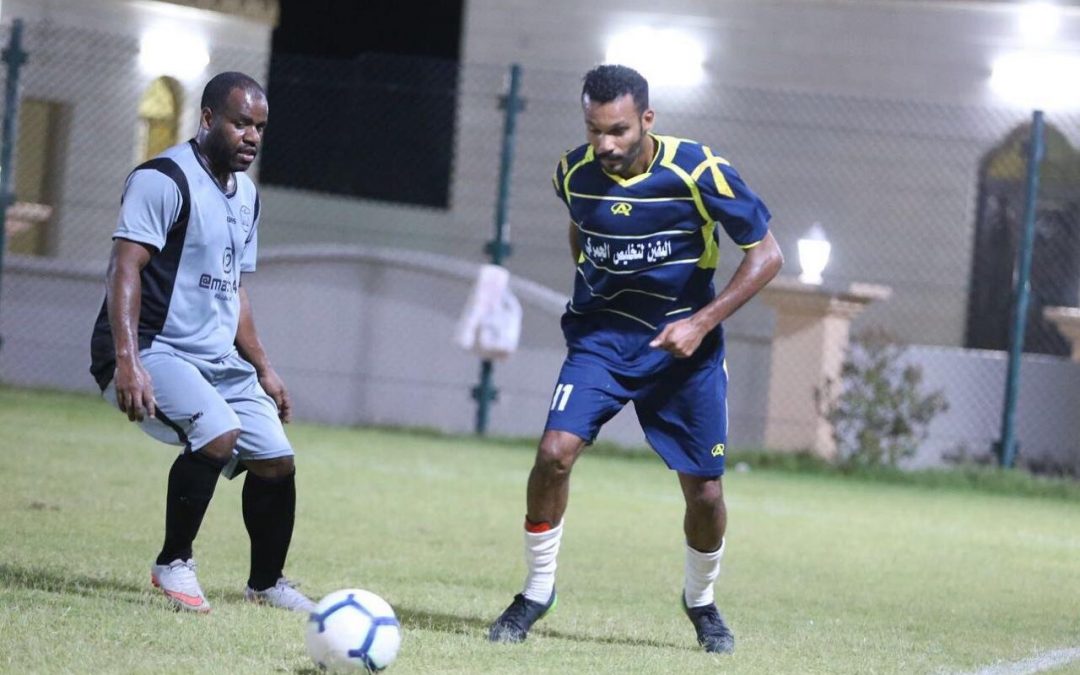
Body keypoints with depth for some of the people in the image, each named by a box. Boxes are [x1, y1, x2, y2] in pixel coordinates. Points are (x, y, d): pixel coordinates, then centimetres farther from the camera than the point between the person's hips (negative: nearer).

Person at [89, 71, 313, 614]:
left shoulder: (245, 194, 15)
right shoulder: (164, 180, -13)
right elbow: (124, 269, -21)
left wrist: (262, 369, 20)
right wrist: (127, 361, -32)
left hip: (218, 359, 9)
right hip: (153, 352, -9)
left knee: (275, 461, 2)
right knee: (217, 433, -30)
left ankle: (266, 583, 24)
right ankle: (173, 564, -12)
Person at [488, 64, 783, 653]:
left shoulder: (698, 172, -19)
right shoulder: (574, 172, -8)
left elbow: (766, 255, -11)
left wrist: (703, 322, -19)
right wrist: (589, 300, 11)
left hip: (684, 342, -2)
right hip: (601, 337, 2)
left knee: (704, 491, -1)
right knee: (555, 450, -20)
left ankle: (701, 601, 29)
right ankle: (537, 590, -1)